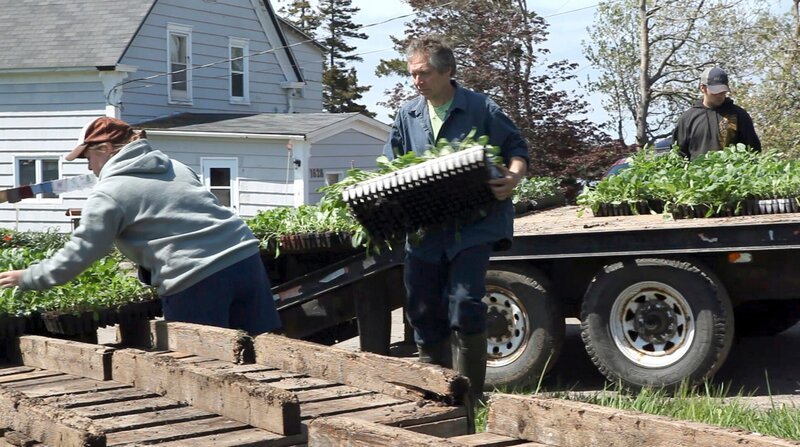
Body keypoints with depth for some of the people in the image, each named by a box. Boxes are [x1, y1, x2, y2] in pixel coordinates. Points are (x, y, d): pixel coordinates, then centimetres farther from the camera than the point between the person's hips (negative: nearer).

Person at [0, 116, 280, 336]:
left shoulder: (110, 193, 0)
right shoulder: (174, 167, 21)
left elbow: (78, 255, 1)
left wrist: (26, 278, 14)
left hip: (197, 281, -7)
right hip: (246, 258, 7)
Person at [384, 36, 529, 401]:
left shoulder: (481, 109, -3)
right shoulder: (408, 115, 11)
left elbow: (516, 150, 1)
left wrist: (513, 177, -19)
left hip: (473, 224, -5)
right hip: (424, 230, 5)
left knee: (464, 303, -17)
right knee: (423, 311, 7)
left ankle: (471, 397, -4)